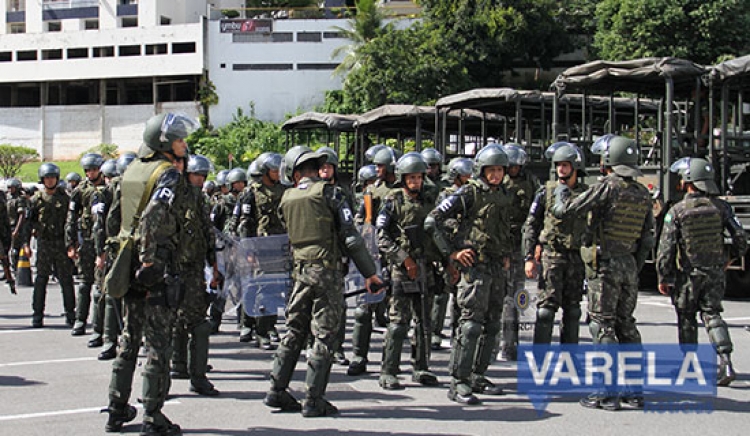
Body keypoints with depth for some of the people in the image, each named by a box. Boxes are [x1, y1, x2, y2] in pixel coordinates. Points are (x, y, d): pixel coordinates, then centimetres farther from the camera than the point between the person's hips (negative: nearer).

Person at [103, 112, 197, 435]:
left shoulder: (132, 170, 13)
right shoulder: (168, 174, -12)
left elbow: (117, 215, 16)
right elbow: (152, 218, -24)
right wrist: (148, 260, -20)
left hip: (129, 260, 8)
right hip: (158, 265, -8)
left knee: (130, 336, 16)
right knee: (158, 340, -2)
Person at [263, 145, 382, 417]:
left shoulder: (287, 199, 9)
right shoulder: (328, 193, -6)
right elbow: (350, 236, -9)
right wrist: (369, 273, -4)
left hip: (300, 271, 5)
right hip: (326, 270, -5)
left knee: (294, 331, 14)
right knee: (324, 336, 0)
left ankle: (277, 392, 16)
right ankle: (314, 401, 0)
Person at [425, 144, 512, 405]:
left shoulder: (503, 196, 14)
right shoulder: (469, 193, -8)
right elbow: (432, 221, -11)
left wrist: (507, 255, 18)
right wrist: (451, 252, -12)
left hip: (498, 268, 8)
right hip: (475, 265, -8)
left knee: (492, 324, 11)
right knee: (471, 323, -12)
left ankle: (478, 376, 21)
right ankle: (459, 383, -10)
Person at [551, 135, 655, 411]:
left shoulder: (606, 187, -13)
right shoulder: (642, 194, 10)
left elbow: (563, 211, -14)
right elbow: (647, 238, 12)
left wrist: (561, 193, 7)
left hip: (604, 265, -7)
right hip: (629, 265, 7)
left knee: (602, 326, -3)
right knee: (626, 325, 14)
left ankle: (608, 392, -5)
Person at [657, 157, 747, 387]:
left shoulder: (677, 210, -11)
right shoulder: (721, 206, -3)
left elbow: (666, 248, -11)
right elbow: (741, 238, -4)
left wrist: (663, 278, -2)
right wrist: (731, 257, 15)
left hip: (688, 275, -2)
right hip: (715, 273, 2)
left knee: (687, 320, 13)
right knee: (712, 316, 7)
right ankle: (725, 362, -12)